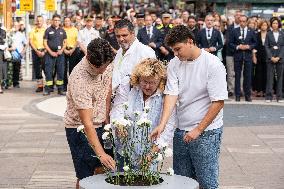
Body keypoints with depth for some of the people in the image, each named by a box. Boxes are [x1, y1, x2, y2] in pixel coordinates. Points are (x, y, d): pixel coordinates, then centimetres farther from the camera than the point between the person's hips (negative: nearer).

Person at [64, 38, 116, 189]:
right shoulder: (79, 80, -31)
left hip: (100, 125, 7)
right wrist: (101, 154, -38)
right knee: (86, 177, -6)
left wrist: (107, 119, 11)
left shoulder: (106, 65, -10)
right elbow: (87, 123, -33)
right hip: (79, 129, -7)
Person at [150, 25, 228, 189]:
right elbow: (171, 94, -5)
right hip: (181, 131, 5)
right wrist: (162, 124, -19)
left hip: (207, 132, -5)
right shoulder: (174, 65, 4)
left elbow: (218, 102, -13)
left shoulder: (213, 64, -12)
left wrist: (198, 129, -14)